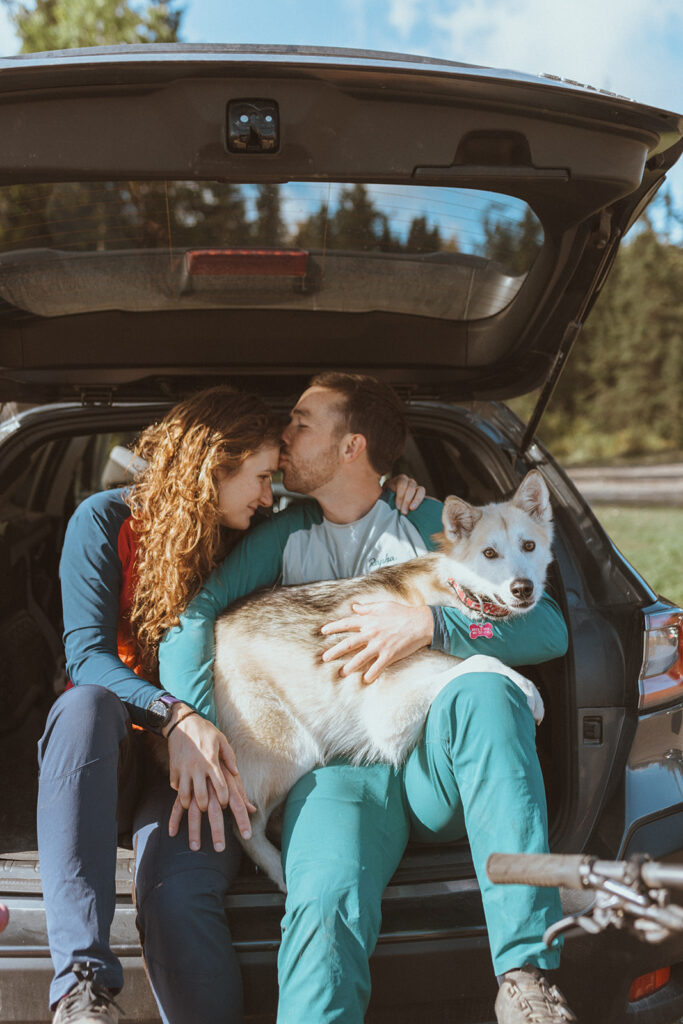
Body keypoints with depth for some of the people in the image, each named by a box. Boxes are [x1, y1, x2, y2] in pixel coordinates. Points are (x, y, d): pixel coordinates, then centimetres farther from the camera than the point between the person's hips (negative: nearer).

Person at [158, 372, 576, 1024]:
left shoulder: (433, 525, 14)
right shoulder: (284, 537, 20)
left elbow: (548, 628, 3)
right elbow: (190, 611, 4)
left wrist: (432, 625, -14)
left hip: (435, 766, 0)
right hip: (336, 769, 0)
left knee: (483, 690, -35)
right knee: (327, 905, -33)